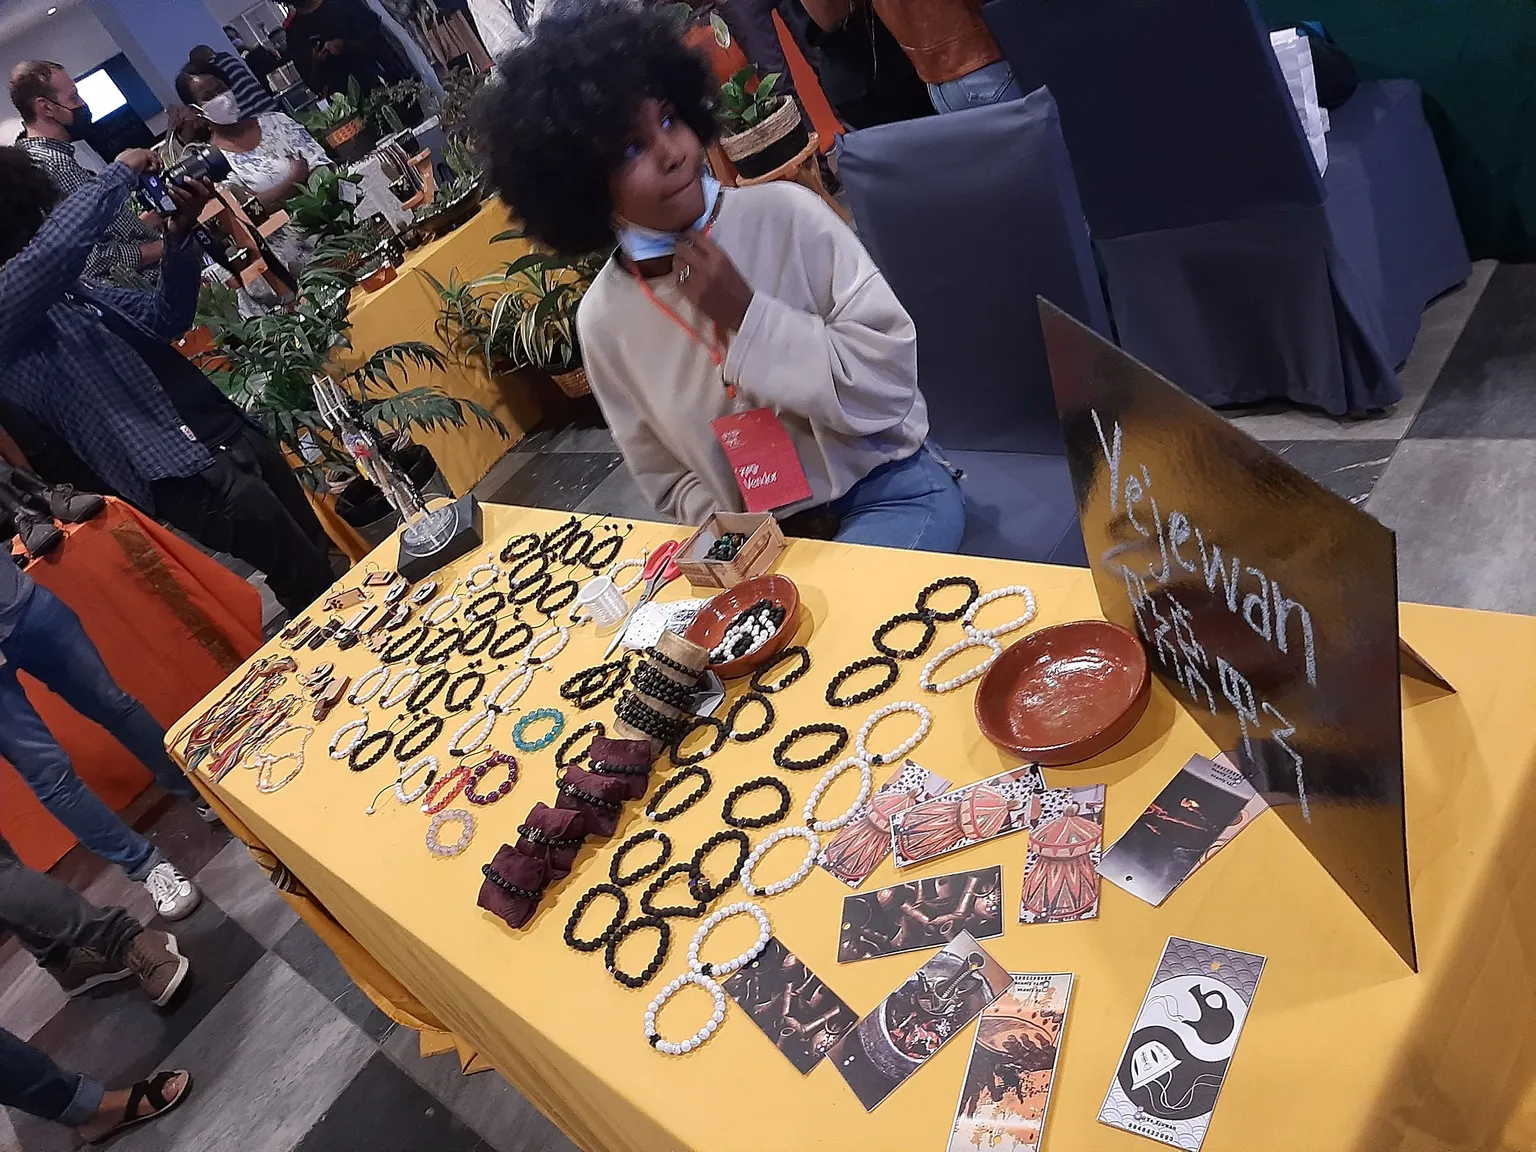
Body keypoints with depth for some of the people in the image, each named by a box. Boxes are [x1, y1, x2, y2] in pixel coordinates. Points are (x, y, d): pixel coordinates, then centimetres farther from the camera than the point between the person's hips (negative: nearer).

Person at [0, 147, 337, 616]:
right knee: (310, 580, -9)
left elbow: (164, 319, 19)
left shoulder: (63, 288, 15)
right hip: (180, 471, -8)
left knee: (321, 554, 13)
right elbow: (55, 249, -28)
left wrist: (179, 237, 4)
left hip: (227, 432, 9)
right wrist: (121, 173, -14)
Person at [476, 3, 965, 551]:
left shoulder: (785, 214, -12)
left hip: (888, 486, -2)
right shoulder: (603, 319, -6)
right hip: (761, 535, 2)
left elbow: (891, 376, -14)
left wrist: (747, 317, -20)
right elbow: (666, 475, 5)